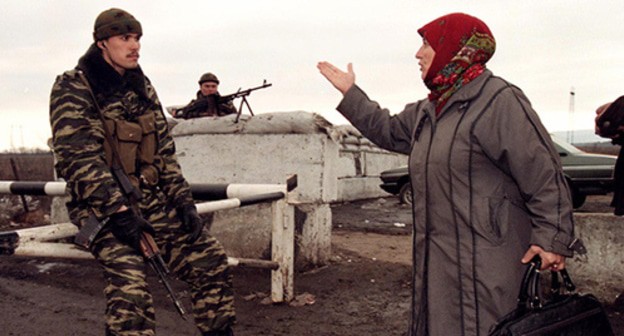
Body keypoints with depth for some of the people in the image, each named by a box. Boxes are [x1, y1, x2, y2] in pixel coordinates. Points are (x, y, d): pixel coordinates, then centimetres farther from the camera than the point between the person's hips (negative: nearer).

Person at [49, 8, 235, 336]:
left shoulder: (141, 86, 10)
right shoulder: (72, 88, -8)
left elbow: (164, 150, 11)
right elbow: (78, 158, -17)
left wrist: (183, 200, 2)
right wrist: (119, 210, -23)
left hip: (151, 199, 6)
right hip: (101, 207, -6)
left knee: (209, 258, 1)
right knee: (129, 283, -25)